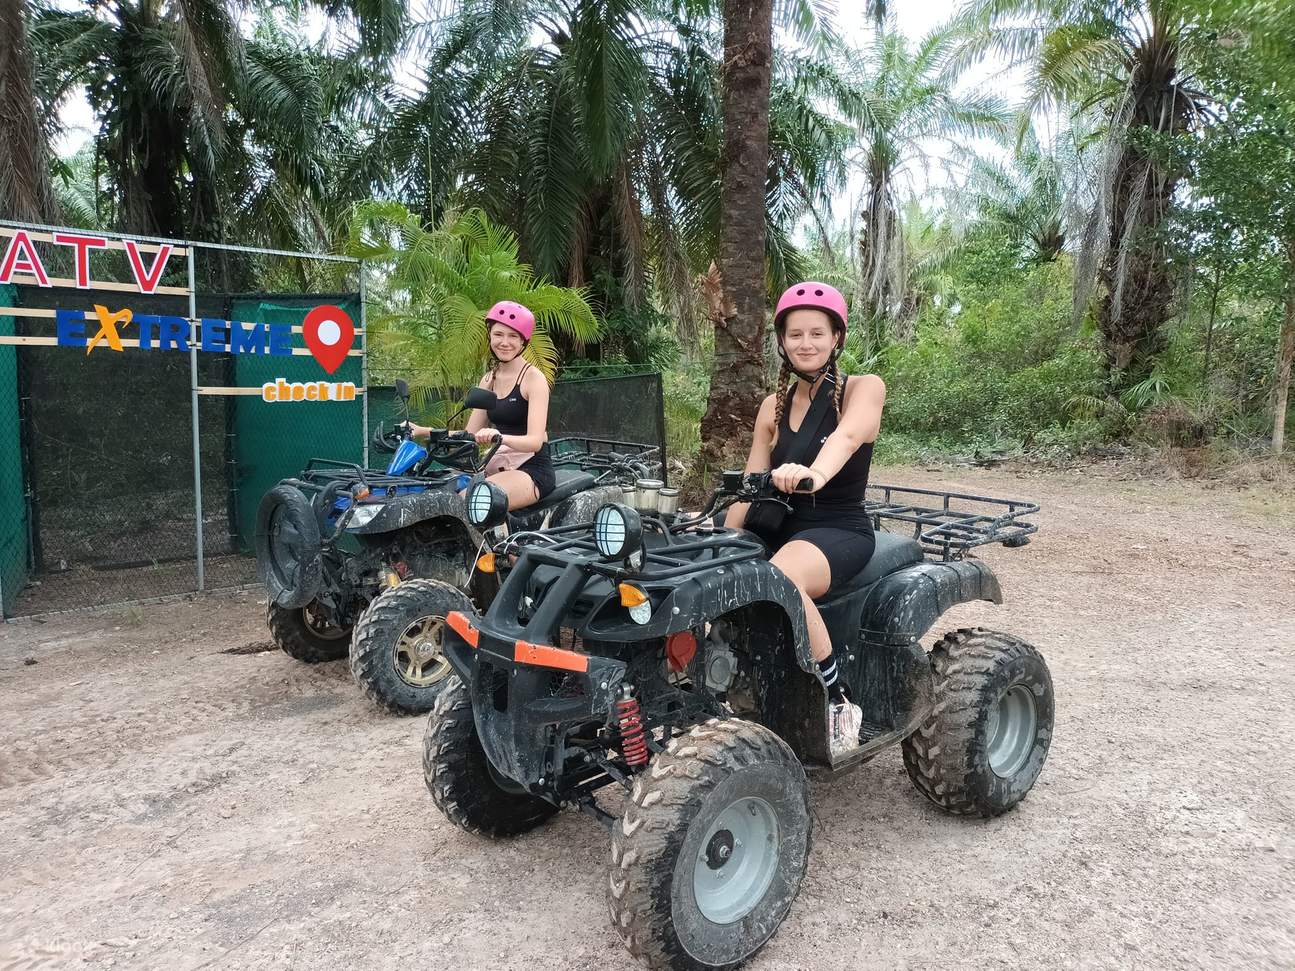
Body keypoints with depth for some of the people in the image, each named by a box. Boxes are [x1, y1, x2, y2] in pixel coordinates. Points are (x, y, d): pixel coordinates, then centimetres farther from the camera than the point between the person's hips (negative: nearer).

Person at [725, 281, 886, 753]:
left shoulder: (864, 388, -2)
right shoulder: (773, 406, 12)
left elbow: (846, 435, -26)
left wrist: (815, 474, -48)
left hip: (840, 531, -5)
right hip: (782, 528, 5)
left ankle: (839, 701, -21)